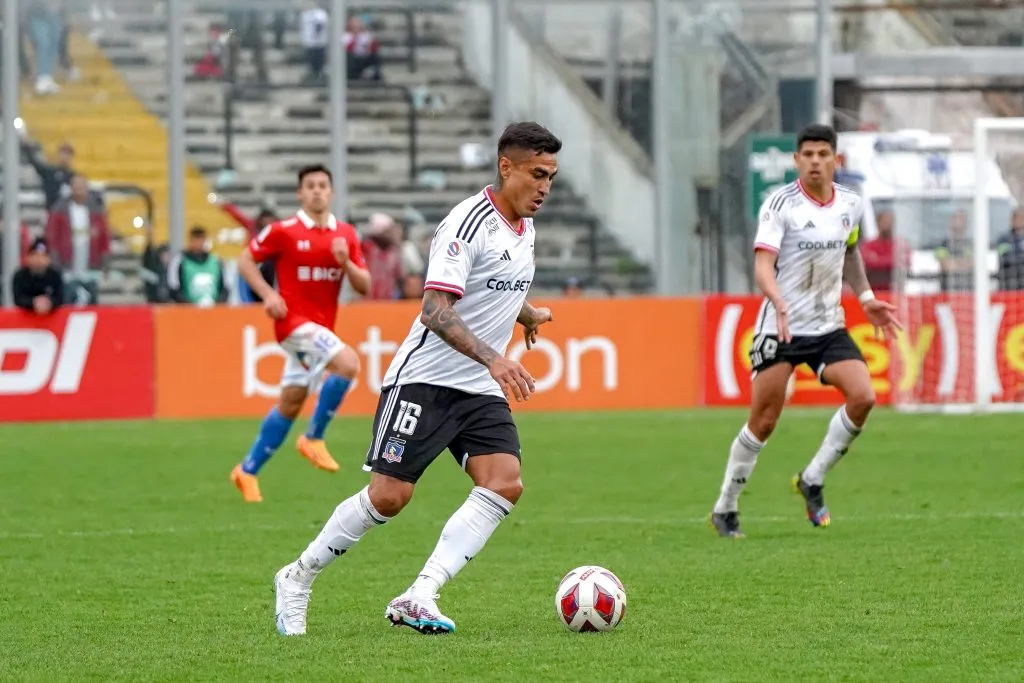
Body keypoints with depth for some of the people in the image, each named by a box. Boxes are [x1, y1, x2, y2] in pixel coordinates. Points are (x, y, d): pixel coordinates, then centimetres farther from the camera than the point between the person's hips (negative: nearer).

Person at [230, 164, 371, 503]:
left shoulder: (346, 234, 6)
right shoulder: (283, 231, -7)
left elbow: (364, 286, 6)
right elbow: (245, 260, 1)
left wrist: (346, 262, -13)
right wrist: (267, 294, -13)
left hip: (321, 327, 6)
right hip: (294, 322, -6)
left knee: (291, 403, 10)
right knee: (347, 363, -26)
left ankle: (248, 471, 22)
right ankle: (314, 438, -13)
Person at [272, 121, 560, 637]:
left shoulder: (524, 228, 12)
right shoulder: (469, 223, -16)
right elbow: (436, 310, -27)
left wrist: (526, 314, 52)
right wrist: (492, 358, -36)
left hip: (481, 390, 8)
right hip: (425, 380, -8)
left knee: (505, 484, -15)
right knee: (389, 496, -10)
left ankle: (418, 599, -21)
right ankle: (298, 579, 11)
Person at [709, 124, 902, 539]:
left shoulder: (850, 205, 5)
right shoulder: (780, 204, -12)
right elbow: (762, 266, -22)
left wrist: (866, 297, 19)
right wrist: (781, 305, -38)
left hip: (829, 326, 5)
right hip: (779, 328, -5)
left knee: (863, 397, -15)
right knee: (763, 423, -3)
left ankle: (812, 481, 3)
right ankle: (724, 509, 13)